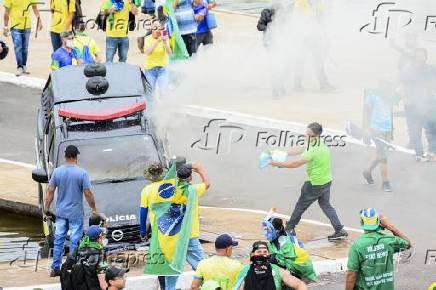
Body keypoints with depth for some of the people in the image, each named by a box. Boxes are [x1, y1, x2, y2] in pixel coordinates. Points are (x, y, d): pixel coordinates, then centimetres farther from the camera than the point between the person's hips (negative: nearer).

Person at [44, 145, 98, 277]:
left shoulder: (57, 172, -3)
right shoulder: (82, 173, -11)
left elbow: (50, 191, -1)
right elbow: (88, 193, -10)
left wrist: (46, 208, 8)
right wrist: (94, 209, 2)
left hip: (61, 212, 3)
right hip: (76, 213, -3)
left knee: (58, 240, 10)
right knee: (75, 241, 3)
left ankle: (55, 268, 11)